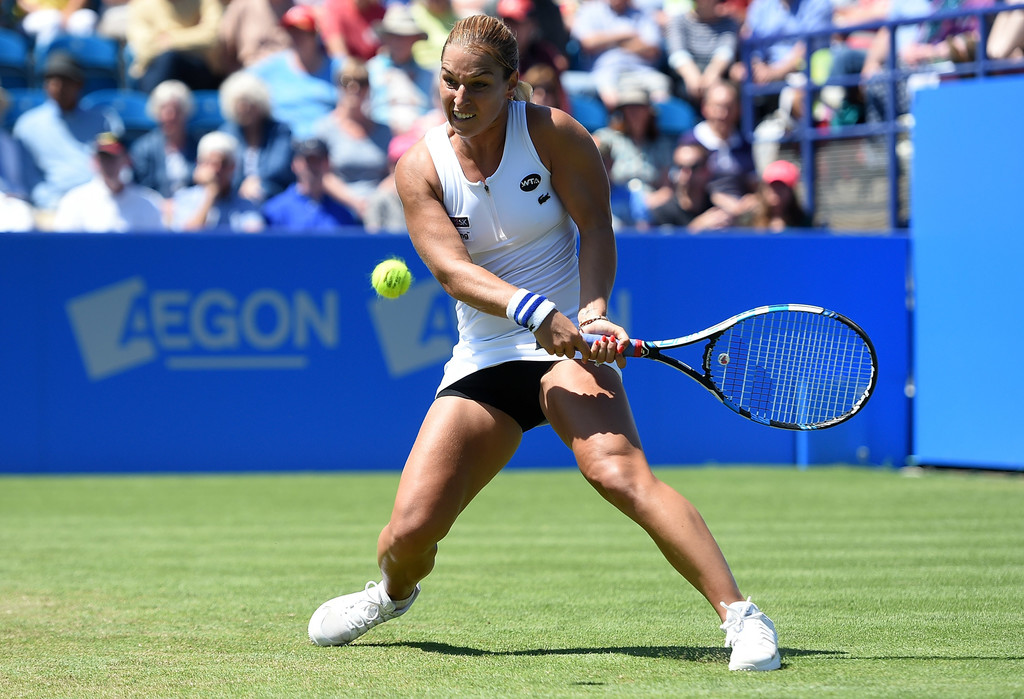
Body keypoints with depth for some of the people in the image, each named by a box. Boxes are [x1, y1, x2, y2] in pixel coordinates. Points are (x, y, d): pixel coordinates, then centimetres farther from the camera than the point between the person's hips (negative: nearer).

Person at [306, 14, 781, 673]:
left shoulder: (553, 133, -6)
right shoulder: (420, 167, -3)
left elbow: (596, 228, -8)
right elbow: (451, 268, -16)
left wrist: (593, 310, -28)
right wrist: (530, 310, -34)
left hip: (568, 345, -3)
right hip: (481, 362, 3)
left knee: (620, 472, -32)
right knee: (411, 530, -4)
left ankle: (739, 613, -34)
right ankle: (393, 592, 34)